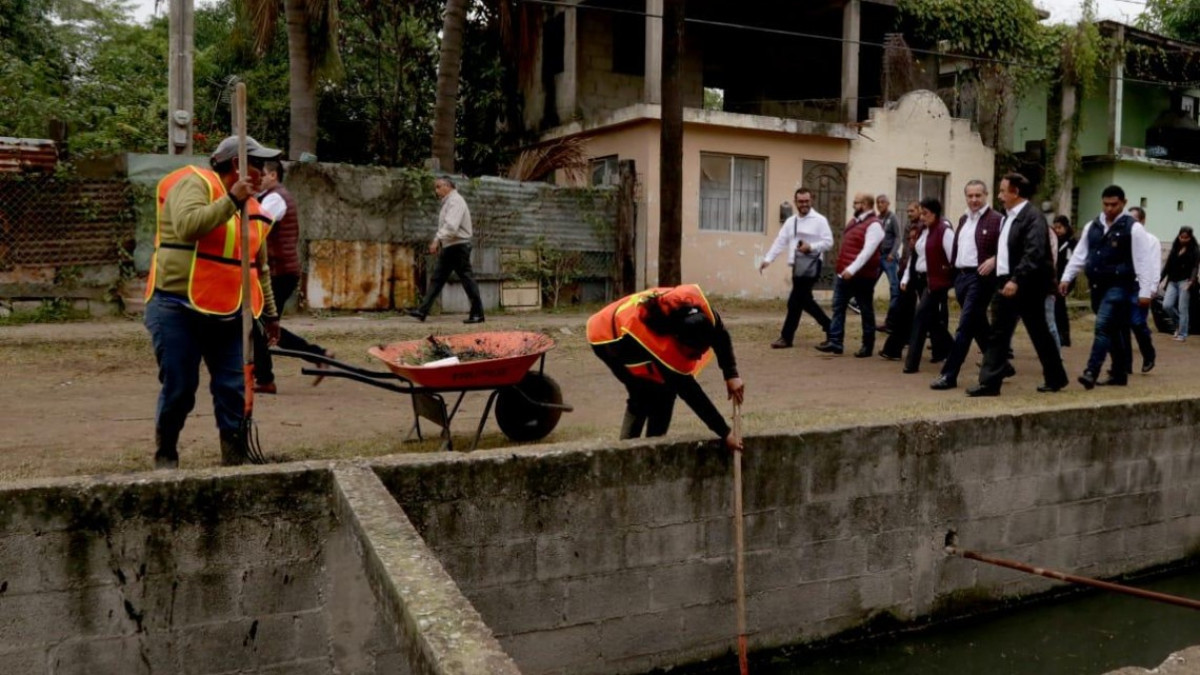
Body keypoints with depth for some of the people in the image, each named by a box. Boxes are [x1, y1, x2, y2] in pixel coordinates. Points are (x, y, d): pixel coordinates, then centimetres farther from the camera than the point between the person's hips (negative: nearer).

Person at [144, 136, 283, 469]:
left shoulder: (251, 207, 16)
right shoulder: (194, 183, -6)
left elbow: (260, 267, 22)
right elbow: (187, 225, -27)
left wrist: (270, 313, 23)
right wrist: (231, 200, -26)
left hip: (229, 315, 6)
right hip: (178, 309, -6)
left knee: (234, 391, 0)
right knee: (179, 389, 0)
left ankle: (235, 460, 9)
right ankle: (165, 456, 22)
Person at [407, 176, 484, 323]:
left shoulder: (455, 201, -13)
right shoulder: (447, 202, 18)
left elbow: (451, 226, -26)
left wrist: (437, 240, -31)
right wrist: (438, 242, 12)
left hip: (458, 246, -10)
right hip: (448, 247, 10)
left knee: (467, 278, -5)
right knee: (438, 278, 7)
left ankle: (477, 314, 0)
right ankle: (423, 311, 6)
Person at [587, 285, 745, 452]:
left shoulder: (698, 305, -28)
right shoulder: (663, 347, -42)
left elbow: (721, 335, -8)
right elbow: (689, 393, -33)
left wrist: (731, 376, -15)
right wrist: (725, 433, -28)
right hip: (608, 338, -8)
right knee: (661, 393, -15)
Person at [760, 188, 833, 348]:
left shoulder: (819, 220, -3)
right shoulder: (791, 221, 14)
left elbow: (828, 242, -6)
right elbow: (780, 241, 10)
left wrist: (811, 247, -19)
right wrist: (768, 259, 1)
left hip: (811, 266, -7)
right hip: (797, 266, 7)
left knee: (795, 302, -8)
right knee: (804, 300, 14)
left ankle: (786, 337, 0)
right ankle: (828, 326, 32)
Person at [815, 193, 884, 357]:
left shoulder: (873, 225, -14)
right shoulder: (854, 221, 15)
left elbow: (868, 251, -24)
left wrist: (852, 270, -30)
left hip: (862, 275, -9)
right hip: (845, 273, 9)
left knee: (866, 311, 3)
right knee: (838, 307, 4)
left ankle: (868, 346, 12)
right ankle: (835, 341, 6)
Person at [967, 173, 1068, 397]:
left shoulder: (1033, 216, -12)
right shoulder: (1009, 216, 15)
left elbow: (1034, 253, -22)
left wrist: (1016, 280, -29)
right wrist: (1003, 280, 12)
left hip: (1026, 286, -8)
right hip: (1006, 284, 8)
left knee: (1039, 333, 1)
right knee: (998, 334, 7)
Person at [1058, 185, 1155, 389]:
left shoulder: (1132, 228, -7)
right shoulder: (1092, 226, 10)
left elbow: (1141, 261, -9)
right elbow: (1079, 254, 13)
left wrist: (1145, 291, -12)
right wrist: (1066, 277, 4)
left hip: (1118, 286, -6)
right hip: (1097, 286, 6)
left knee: (1103, 326, -17)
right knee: (1113, 331, 13)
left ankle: (1091, 372, -21)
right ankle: (1119, 374, 22)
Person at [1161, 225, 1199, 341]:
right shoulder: (1174, 248, 12)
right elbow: (1168, 265, 13)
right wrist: (1160, 279, 6)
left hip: (1184, 282, -4)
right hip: (1173, 281, 5)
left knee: (1182, 309, -4)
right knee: (1166, 305, -7)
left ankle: (1182, 335, 4)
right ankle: (1178, 323, 19)